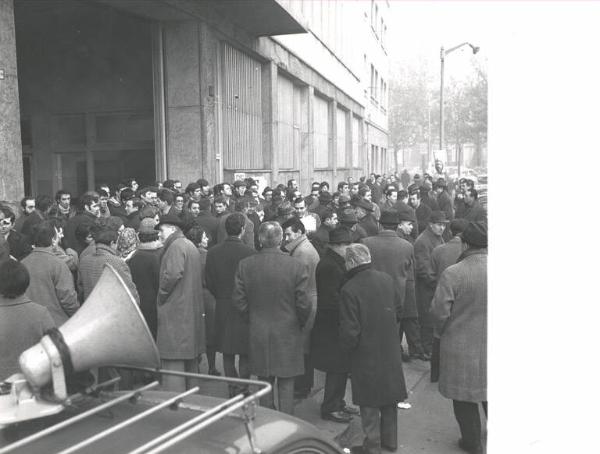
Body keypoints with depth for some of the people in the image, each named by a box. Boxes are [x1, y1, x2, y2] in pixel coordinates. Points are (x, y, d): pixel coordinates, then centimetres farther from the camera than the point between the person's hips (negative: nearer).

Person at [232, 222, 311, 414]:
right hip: (287, 333, -2)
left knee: (264, 381, 16)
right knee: (286, 383, 9)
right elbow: (303, 304, -10)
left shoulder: (245, 265, -7)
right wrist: (300, 324, 9)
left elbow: (239, 301, -2)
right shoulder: (296, 266, -14)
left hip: (258, 334, 2)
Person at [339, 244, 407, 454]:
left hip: (366, 354, -6)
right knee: (389, 394, 19)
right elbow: (398, 310, 9)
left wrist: (347, 347, -1)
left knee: (370, 402, 7)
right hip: (390, 350, 6)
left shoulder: (349, 289, -22)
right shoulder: (387, 279, -3)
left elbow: (350, 330, -20)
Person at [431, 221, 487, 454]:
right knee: (489, 393, 22)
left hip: (460, 346, -3)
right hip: (491, 345, 3)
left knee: (464, 396, 15)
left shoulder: (452, 274, -19)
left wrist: (443, 332, 4)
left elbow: (439, 312, -16)